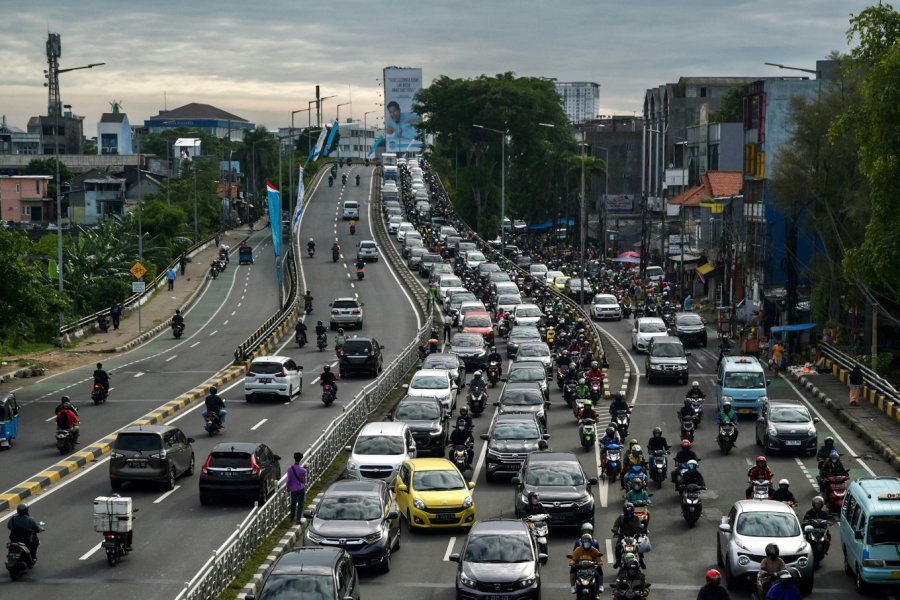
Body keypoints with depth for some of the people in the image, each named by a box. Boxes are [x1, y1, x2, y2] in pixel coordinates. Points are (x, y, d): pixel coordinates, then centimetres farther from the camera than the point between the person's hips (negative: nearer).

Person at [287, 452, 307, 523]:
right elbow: (304, 480, -5)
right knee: (300, 504, 4)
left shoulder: (290, 469, -13)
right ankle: (298, 519, 1)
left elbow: (289, 480, -7)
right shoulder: (303, 470, -17)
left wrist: (288, 487, 10)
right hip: (301, 488, -2)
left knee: (293, 503, 20)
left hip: (293, 489, 3)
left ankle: (292, 517, 33)